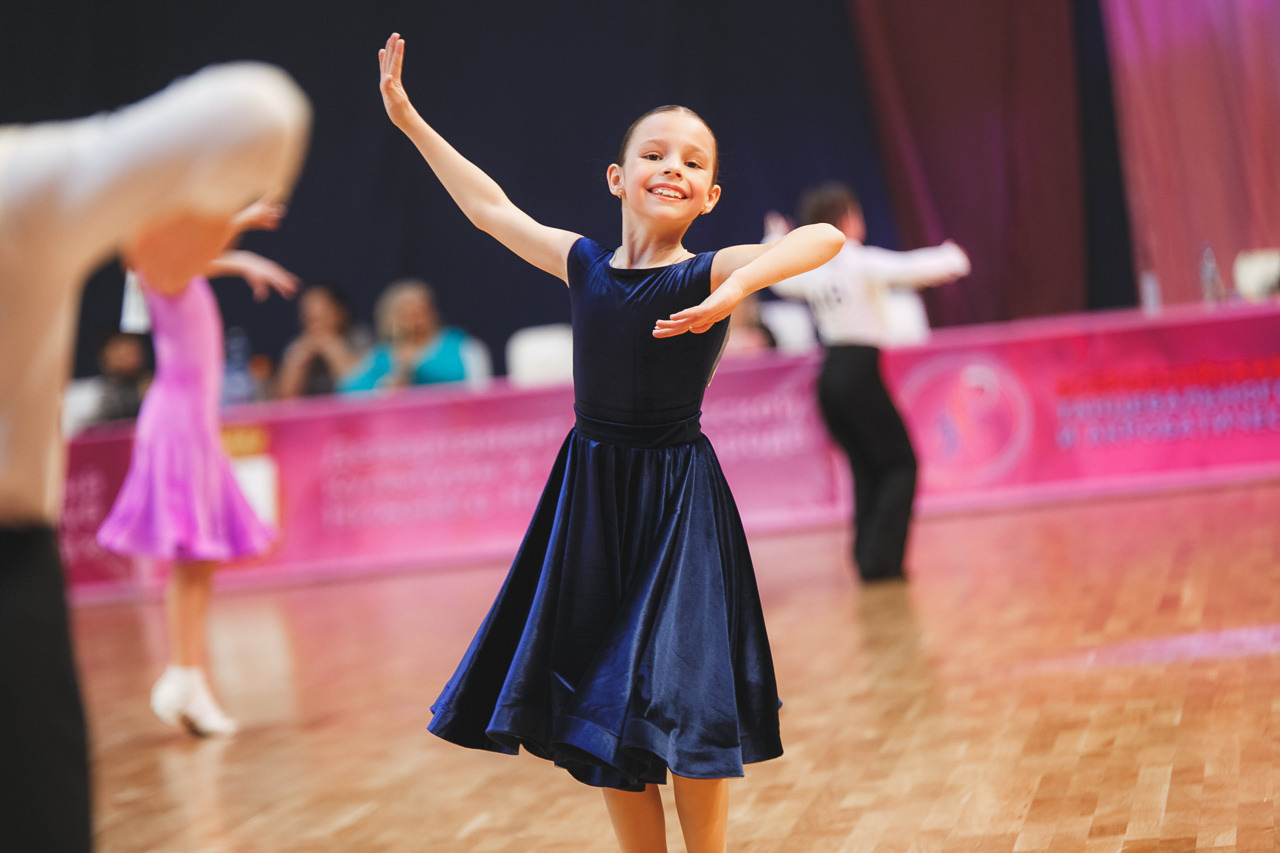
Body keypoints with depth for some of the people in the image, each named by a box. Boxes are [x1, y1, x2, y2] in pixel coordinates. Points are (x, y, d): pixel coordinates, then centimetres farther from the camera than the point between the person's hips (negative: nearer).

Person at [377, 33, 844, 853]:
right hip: (591, 495, 5)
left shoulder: (713, 274, -10)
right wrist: (410, 120, 23)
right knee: (600, 705, 10)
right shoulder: (583, 263, 3)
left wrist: (738, 287, -41)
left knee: (684, 707, -4)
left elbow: (826, 237, -25)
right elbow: (493, 208, 17)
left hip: (678, 500, -5)